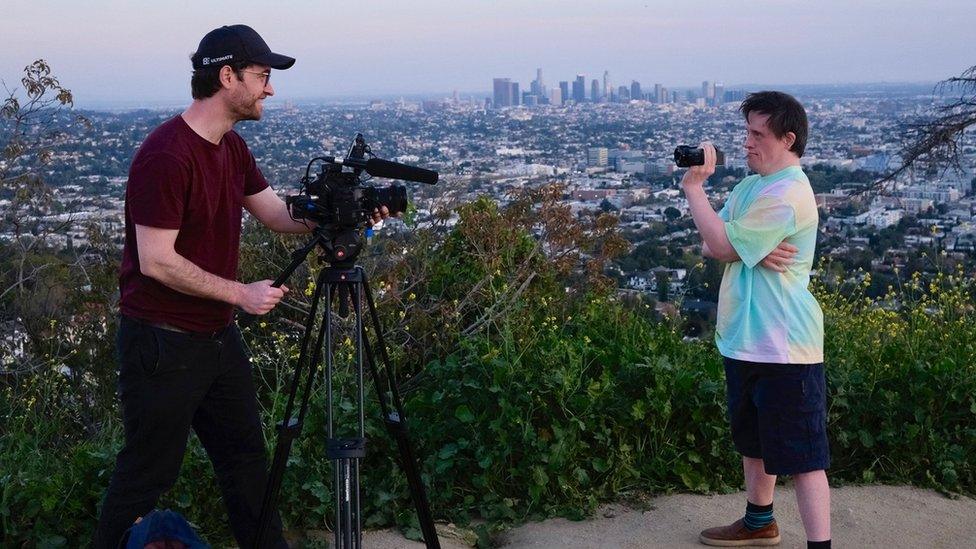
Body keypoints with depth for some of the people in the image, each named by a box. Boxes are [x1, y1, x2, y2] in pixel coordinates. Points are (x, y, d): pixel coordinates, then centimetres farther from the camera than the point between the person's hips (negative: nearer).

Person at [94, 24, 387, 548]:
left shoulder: (231, 147, 8)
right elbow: (156, 261, -23)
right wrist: (241, 294, -19)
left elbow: (280, 214, 10)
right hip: (163, 342, -9)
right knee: (150, 469, 4)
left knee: (245, 454, 15)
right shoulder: (165, 156, -22)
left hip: (218, 334, 9)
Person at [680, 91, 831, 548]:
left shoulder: (788, 194, -18)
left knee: (801, 455, -7)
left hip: (784, 347, -10)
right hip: (745, 340, 10)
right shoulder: (751, 186, 12)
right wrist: (752, 251, -15)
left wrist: (694, 186, -13)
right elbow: (710, 246, 6)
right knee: (755, 441, 24)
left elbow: (723, 246, -18)